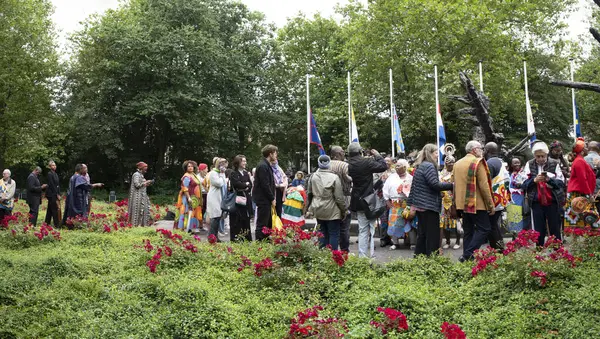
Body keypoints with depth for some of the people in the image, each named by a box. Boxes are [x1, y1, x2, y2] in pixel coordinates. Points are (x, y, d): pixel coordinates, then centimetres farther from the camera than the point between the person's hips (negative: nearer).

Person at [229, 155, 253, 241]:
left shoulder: (246, 173, 16)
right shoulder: (233, 174, -3)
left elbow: (250, 185, 9)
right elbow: (237, 184, -17)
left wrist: (244, 188, -10)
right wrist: (246, 184, -2)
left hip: (246, 200, 6)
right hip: (237, 200, -6)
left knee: (246, 220, 7)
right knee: (236, 222, -4)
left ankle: (247, 240, 11)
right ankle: (236, 240, 0)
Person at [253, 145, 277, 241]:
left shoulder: (266, 165, 17)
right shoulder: (263, 166, -16)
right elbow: (265, 185, -20)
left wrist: (272, 198, 12)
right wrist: (272, 199, -14)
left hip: (266, 200, 10)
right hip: (263, 199, -10)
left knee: (268, 223, 15)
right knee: (262, 225, -6)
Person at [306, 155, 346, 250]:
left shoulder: (313, 176, 0)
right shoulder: (334, 177, -15)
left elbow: (309, 193, 11)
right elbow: (339, 197, -12)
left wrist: (309, 207, 25)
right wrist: (343, 210, 0)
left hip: (318, 210, 5)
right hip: (332, 211, -5)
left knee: (323, 233, 14)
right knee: (334, 234, 3)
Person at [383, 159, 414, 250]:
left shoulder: (410, 178, 4)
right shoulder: (391, 177, 10)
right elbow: (386, 189, 8)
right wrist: (387, 201, 1)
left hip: (407, 204, -2)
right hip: (394, 204, 2)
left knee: (410, 223, -2)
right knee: (394, 223, 2)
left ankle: (414, 242, 5)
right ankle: (395, 243, 12)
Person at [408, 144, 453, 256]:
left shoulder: (419, 166, 16)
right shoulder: (429, 166, -14)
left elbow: (413, 187, 19)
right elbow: (435, 184, -21)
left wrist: (412, 203, 22)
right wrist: (451, 185, -13)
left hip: (419, 205, 10)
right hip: (429, 205, -10)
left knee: (422, 233, 15)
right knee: (432, 235, -4)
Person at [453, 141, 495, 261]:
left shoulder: (457, 164, 14)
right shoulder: (478, 162, -9)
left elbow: (455, 185, 18)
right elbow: (484, 186, -14)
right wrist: (491, 205, -10)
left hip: (463, 204, 8)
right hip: (477, 204, -7)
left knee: (468, 231, 12)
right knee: (484, 229, -3)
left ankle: (466, 256, 10)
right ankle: (468, 255, -13)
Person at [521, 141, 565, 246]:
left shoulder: (554, 164, 0)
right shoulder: (529, 165, 3)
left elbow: (561, 182, -2)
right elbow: (523, 184, 0)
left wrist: (550, 179, -20)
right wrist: (534, 180, -18)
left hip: (552, 202, -1)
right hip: (537, 203, 1)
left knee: (555, 230, 5)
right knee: (539, 231, 4)